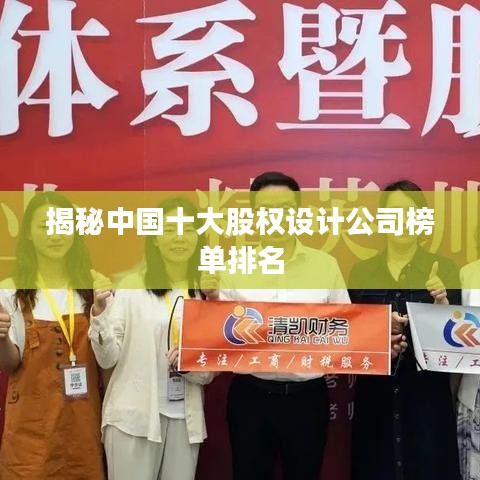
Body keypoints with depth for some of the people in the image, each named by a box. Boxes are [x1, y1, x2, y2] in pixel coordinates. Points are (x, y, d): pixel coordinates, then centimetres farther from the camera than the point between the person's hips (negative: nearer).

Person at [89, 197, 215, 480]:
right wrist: (100, 311, -20)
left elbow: (211, 372, 7)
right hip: (134, 415, -3)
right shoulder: (132, 286, -6)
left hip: (185, 418, 3)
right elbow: (108, 359, -6)